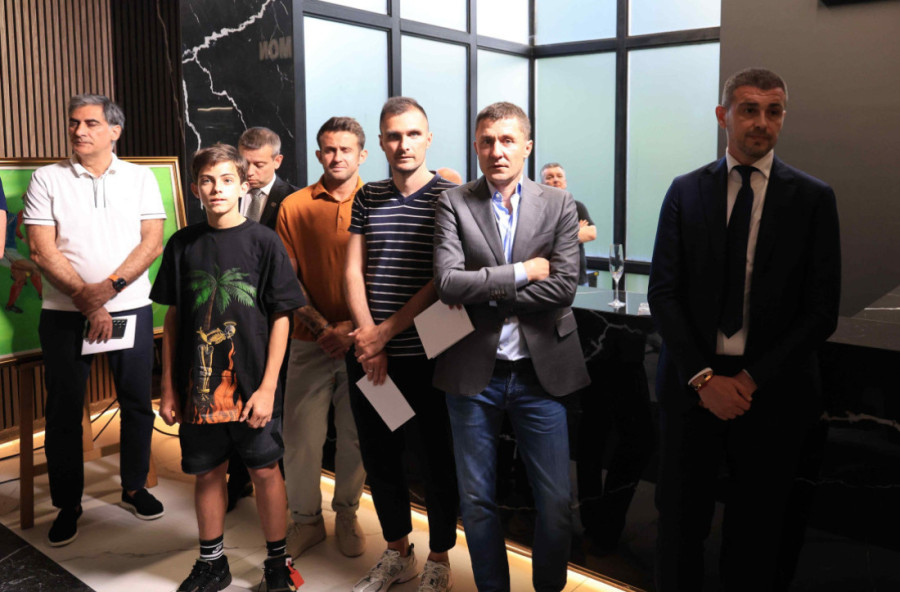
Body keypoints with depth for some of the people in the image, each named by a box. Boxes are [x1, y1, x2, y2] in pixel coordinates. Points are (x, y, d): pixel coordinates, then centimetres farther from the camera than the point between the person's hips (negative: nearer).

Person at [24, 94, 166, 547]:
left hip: (130, 307, 1)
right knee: (63, 410, 5)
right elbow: (41, 250, -5)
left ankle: (134, 487, 27)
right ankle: (67, 505, 20)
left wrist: (109, 287, -15)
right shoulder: (47, 179, 2)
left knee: (137, 403, 8)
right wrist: (87, 300, -13)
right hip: (64, 312, 0)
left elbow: (152, 242, -3)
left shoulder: (140, 177, 5)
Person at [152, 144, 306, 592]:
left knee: (265, 471, 6)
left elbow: (281, 318, -5)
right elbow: (173, 319, 8)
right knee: (207, 473, 13)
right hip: (199, 386, 3)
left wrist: (267, 387, -10)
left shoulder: (263, 242, -5)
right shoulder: (183, 244, 3)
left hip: (252, 386, -2)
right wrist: (168, 388, 6)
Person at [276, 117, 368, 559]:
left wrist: (352, 327, -10)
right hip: (311, 340, 1)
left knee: (356, 435, 8)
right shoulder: (294, 207, 3)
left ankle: (346, 514, 29)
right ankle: (305, 519, 23)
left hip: (361, 339, 0)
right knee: (302, 436, 3)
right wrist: (322, 327, -8)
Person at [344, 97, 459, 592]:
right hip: (369, 354, 5)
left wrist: (386, 331, -11)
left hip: (423, 356, -4)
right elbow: (353, 273, 5)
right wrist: (368, 341, -6)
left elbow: (443, 281, -11)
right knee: (379, 458, 15)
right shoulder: (368, 198, 9)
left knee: (435, 462, 7)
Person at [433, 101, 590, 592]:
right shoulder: (454, 203, -1)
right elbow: (447, 281, -15)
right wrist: (522, 271, -13)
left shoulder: (559, 205, 2)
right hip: (473, 372, 0)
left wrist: (484, 294, -11)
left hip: (541, 371, 0)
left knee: (555, 501, 6)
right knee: (476, 499, 13)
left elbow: (564, 287, -10)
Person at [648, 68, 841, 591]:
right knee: (681, 523, 9)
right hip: (693, 384, 1)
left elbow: (821, 311, -4)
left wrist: (752, 380, -11)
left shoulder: (813, 199, 1)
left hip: (772, 390, 0)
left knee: (756, 532, 12)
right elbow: (663, 292, -2)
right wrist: (702, 377, -12)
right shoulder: (686, 192, 4)